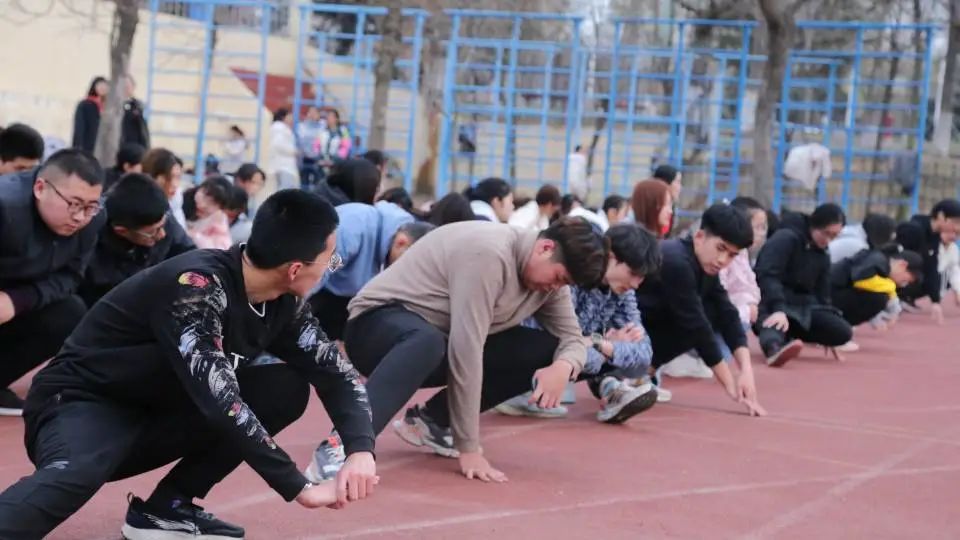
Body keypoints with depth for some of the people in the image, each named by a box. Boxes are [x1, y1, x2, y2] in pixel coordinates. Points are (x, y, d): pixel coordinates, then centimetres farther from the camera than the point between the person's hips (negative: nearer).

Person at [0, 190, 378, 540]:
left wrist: (361, 450, -19)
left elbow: (336, 373, 2)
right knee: (76, 475, -40)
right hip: (82, 407, -8)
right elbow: (219, 399, -33)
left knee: (287, 389, -7)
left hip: (155, 417, 8)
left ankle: (167, 507, -4)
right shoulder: (195, 285, -27)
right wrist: (298, 487, -31)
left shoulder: (280, 304, -4)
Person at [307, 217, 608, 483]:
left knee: (546, 352, -7)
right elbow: (467, 350, -31)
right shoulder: (489, 253, -27)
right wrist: (469, 448, -30)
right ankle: (343, 446, -50)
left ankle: (433, 419, 0)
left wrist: (563, 366, -22)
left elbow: (572, 339, 5)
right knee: (428, 342, -42)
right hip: (381, 323, -8)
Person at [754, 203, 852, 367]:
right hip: (770, 303, -8)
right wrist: (778, 309, -39)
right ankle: (774, 347, -77)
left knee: (842, 332, -12)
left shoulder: (822, 256, 14)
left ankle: (786, 334, -12)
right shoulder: (785, 238, -12)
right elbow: (767, 276, -25)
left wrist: (827, 334, 11)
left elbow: (821, 293, 18)